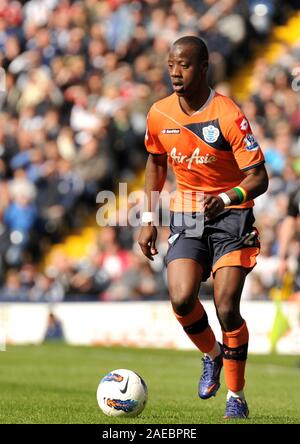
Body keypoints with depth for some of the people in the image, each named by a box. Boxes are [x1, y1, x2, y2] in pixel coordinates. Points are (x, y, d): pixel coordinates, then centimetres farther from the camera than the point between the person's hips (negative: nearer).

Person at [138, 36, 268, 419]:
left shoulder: (229, 115, -17)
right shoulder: (159, 115, -1)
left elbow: (258, 177, -18)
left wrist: (226, 200, -37)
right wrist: (148, 220, 12)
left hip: (230, 214, -4)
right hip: (185, 215, 4)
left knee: (226, 307, -14)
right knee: (182, 299, -18)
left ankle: (236, 397, 5)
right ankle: (212, 355, 15)